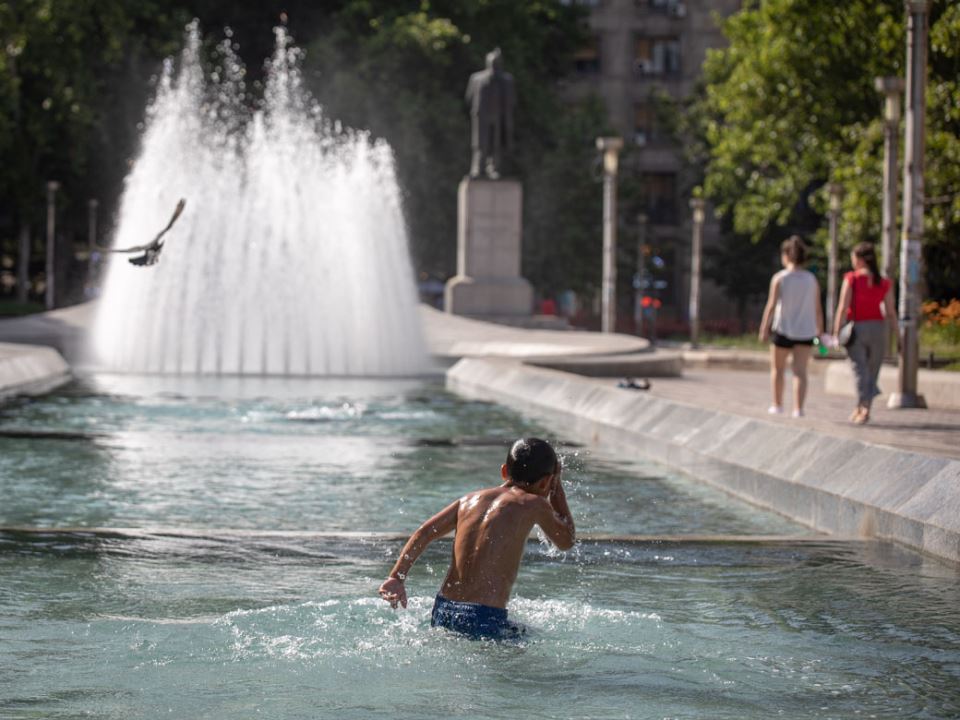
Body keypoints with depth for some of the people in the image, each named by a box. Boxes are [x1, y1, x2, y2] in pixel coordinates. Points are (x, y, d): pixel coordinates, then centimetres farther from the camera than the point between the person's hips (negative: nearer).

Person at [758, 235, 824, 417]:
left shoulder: (779, 278, -7)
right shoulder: (812, 279, 2)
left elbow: (771, 305, -10)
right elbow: (818, 309, 3)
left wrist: (764, 328, -5)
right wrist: (819, 330, 12)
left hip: (783, 329, -2)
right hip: (805, 331, 2)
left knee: (777, 369, 15)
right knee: (800, 371, 1)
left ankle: (777, 405, 24)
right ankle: (798, 408, -10)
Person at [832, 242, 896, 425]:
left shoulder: (851, 279, -5)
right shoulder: (884, 283, 2)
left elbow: (843, 308, -10)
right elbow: (890, 313, 1)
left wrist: (836, 333, -9)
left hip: (856, 327, -2)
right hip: (877, 327, 2)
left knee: (860, 369, -1)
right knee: (872, 371, 11)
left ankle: (861, 407, -12)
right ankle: (865, 408, 7)